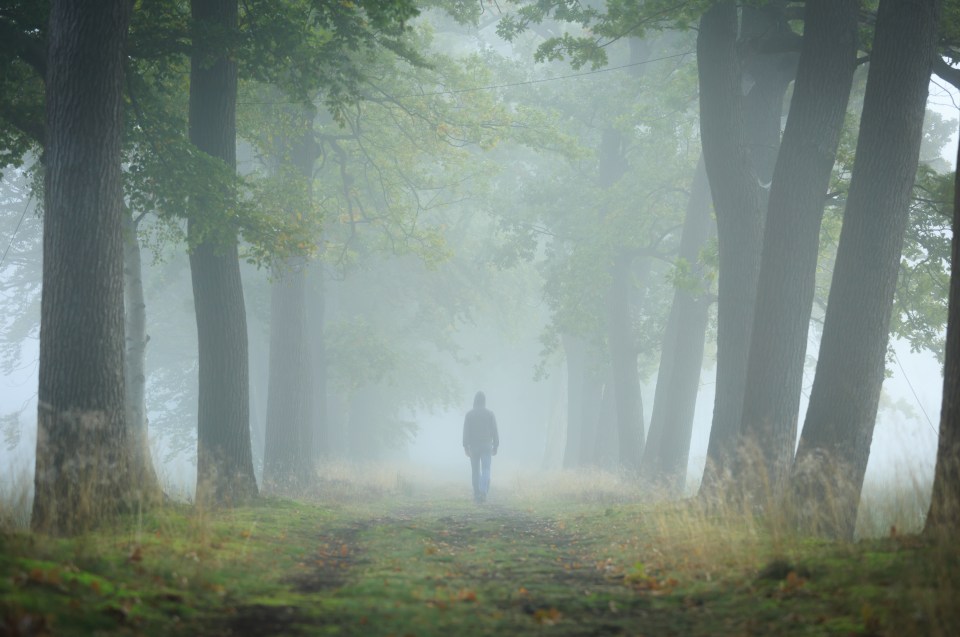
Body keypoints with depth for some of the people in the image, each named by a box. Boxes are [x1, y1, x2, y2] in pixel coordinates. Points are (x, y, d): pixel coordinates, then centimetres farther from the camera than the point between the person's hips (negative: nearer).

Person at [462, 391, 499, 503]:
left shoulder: (469, 414, -3)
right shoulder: (490, 414, -1)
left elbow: (466, 431, -7)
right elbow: (494, 431, 0)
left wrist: (466, 447, -6)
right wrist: (495, 446, 7)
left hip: (473, 446, 0)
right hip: (486, 446, 0)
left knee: (475, 471, 11)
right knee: (486, 470, -5)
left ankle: (477, 496, 12)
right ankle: (483, 491, -29)